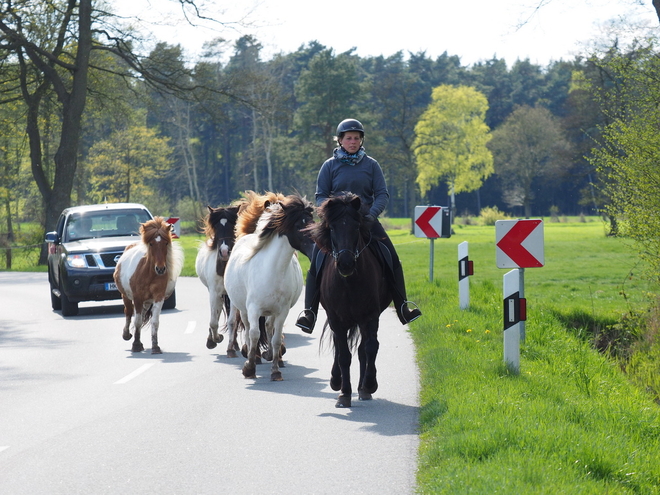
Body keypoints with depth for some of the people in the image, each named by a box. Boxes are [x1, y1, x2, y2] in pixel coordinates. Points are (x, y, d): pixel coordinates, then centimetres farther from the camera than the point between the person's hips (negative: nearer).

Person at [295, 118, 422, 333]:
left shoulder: (371, 165, 5)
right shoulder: (330, 166, 4)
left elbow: (382, 194, 2)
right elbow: (321, 196, 4)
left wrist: (372, 214, -17)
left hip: (366, 220, 1)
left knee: (392, 259, -12)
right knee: (316, 262, -18)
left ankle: (402, 307, -4)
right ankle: (309, 312, -16)